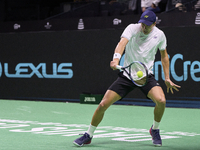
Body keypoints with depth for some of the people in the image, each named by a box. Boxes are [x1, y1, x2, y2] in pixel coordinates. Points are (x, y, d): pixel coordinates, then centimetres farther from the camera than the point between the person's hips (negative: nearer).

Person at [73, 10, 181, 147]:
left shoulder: (159, 35, -3)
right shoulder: (132, 29, -13)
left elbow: (164, 55, 13)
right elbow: (122, 43, -33)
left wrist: (167, 78, 10)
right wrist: (116, 58, -53)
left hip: (147, 76, 1)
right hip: (127, 74, -1)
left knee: (161, 100, -27)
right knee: (103, 105, -9)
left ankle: (155, 129, 4)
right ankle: (88, 135, 14)